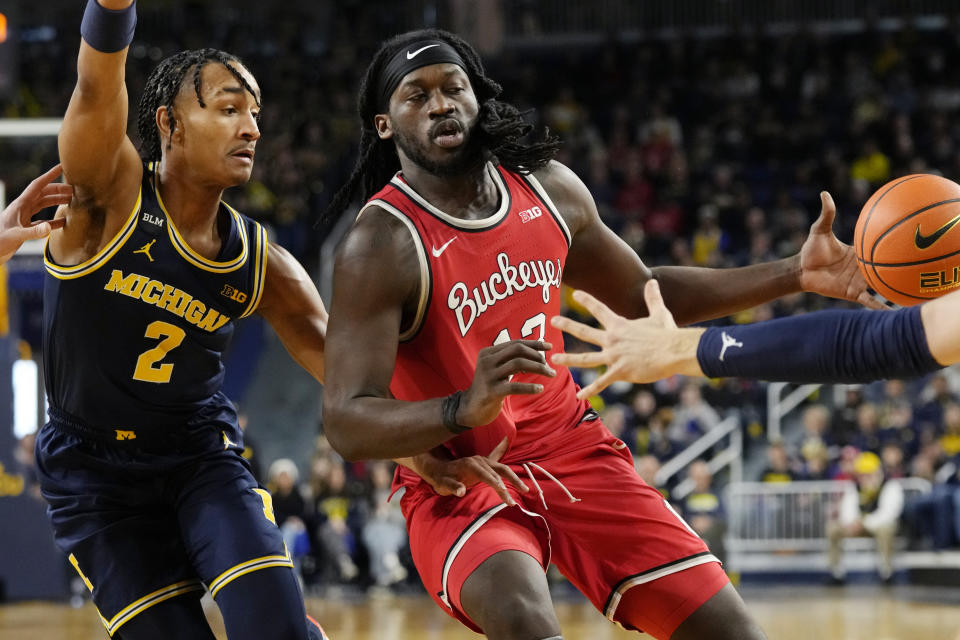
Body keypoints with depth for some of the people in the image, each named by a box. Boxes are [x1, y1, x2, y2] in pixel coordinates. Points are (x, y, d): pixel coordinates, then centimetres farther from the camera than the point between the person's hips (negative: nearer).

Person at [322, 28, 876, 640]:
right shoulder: (382, 245, -20)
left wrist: (795, 275, 6)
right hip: (459, 480, -6)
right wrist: (464, 410, -44)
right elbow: (346, 423, -25)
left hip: (571, 450, 6)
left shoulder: (548, 187, -1)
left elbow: (642, 294, 15)